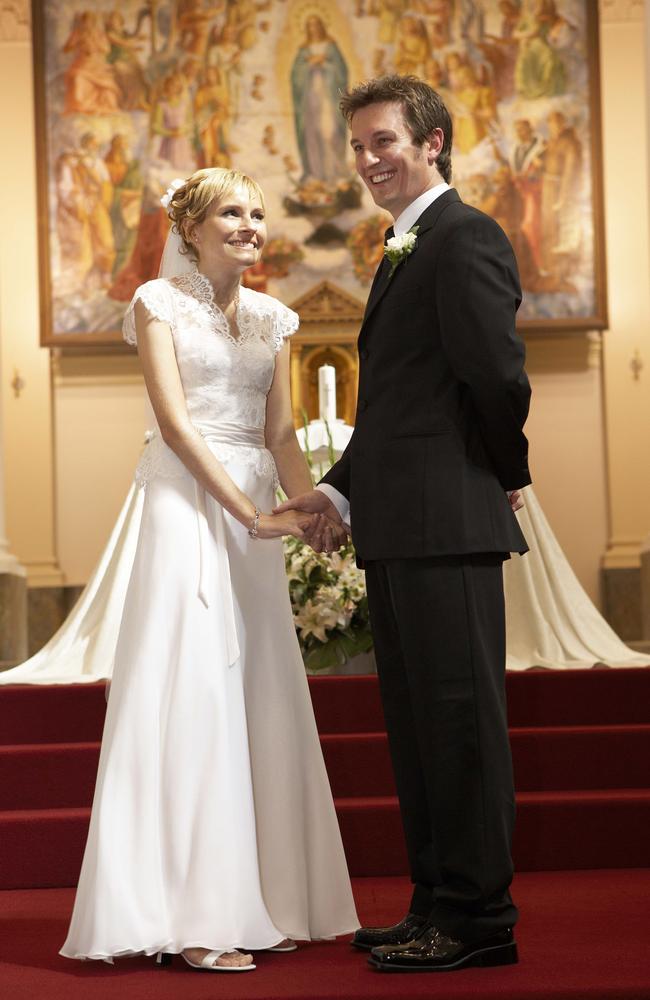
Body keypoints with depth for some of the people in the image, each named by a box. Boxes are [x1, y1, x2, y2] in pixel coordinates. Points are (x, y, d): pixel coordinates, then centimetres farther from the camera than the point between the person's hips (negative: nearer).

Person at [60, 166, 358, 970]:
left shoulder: (273, 319, 15)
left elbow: (279, 433, 10)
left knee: (260, 702, 5)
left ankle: (258, 903, 12)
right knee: (190, 696, -8)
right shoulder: (159, 303, -1)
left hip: (256, 519, 6)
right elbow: (176, 424, -10)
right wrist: (253, 514, -18)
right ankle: (192, 917, -5)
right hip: (188, 508, -6)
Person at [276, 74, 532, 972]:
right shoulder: (405, 250, 22)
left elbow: (498, 373, -17)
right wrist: (341, 488, 10)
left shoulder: (465, 237, -9)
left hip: (447, 523, -10)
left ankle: (478, 917, 3)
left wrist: (505, 476, -2)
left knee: (460, 715, -4)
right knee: (417, 722, 13)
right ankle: (438, 906, 22)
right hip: (400, 528, 10)